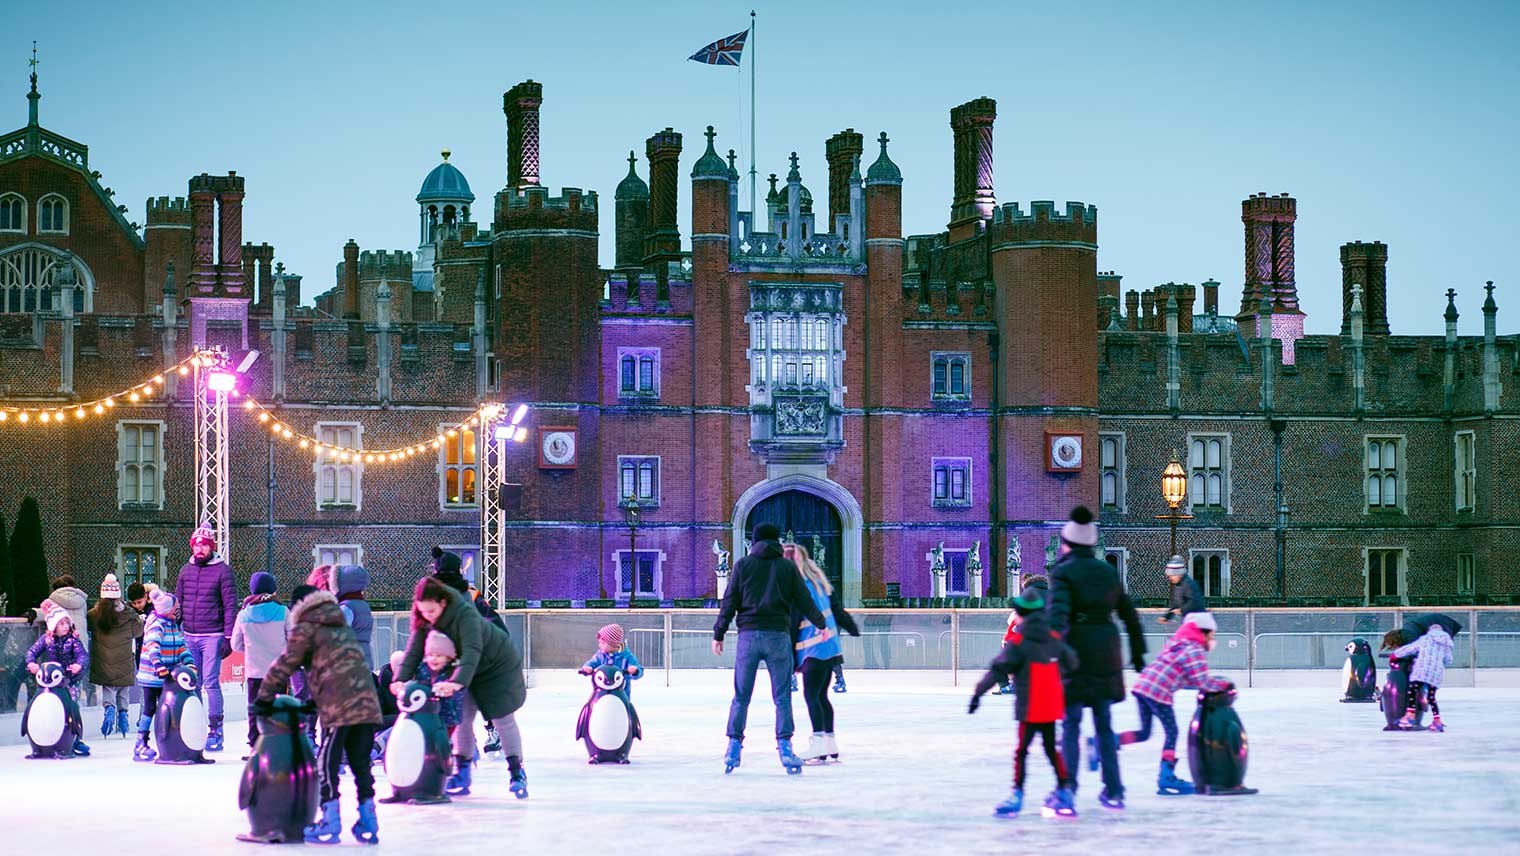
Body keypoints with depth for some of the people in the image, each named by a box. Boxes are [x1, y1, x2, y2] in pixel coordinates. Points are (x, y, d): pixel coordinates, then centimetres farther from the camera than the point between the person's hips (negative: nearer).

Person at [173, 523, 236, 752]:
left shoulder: (222, 570, -3)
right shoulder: (186, 570, 12)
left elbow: (230, 605, -5)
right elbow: (177, 604, 18)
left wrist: (228, 638, -9)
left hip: (212, 636, -5)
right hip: (189, 636, 5)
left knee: (211, 683, -7)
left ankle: (215, 730, -1)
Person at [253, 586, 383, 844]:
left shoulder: (305, 628, 6)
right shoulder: (344, 627, 27)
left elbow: (284, 665, 4)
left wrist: (264, 699, 13)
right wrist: (314, 701, 33)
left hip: (337, 707, -6)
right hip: (367, 703, 6)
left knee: (327, 765, 4)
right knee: (361, 765, 13)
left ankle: (330, 825, 4)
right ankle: (368, 824, 14)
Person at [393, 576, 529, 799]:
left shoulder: (465, 614, -37)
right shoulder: (423, 621, -16)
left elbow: (472, 651, -47)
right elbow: (414, 650, -19)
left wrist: (458, 682, -61)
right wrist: (401, 679, -35)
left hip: (500, 664, -6)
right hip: (469, 670, 6)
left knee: (503, 719, -3)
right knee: (462, 718, -2)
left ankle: (517, 773, 8)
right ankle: (462, 774, 6)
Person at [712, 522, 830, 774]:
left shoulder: (743, 565, 6)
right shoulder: (787, 566, 6)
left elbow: (729, 602, 4)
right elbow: (803, 599, 10)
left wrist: (718, 634, 10)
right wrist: (821, 625, 24)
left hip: (748, 635, 0)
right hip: (778, 636, 0)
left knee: (741, 697, 7)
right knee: (782, 697, 4)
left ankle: (733, 747, 5)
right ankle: (785, 748, -3)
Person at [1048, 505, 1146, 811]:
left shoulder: (1063, 572, -7)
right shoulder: (1109, 572, 11)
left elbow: (1058, 611, -22)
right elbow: (1129, 615, 18)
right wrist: (1137, 651, 28)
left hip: (1075, 649, -5)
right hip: (1106, 654, 5)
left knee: (1071, 723, -1)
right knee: (1103, 722, 12)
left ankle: (1067, 789, -6)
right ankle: (1113, 791, 13)